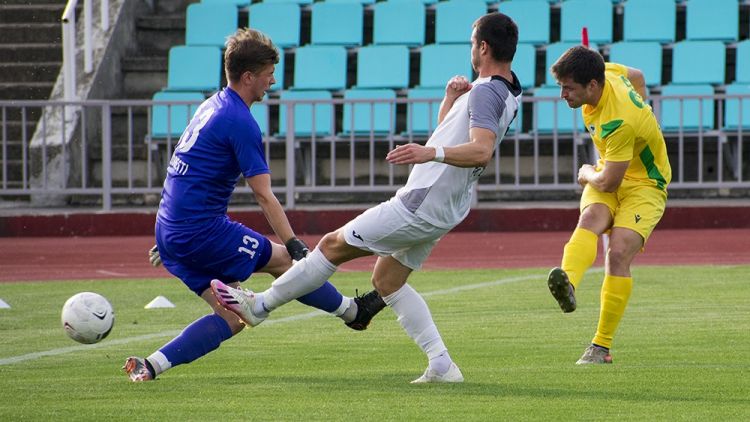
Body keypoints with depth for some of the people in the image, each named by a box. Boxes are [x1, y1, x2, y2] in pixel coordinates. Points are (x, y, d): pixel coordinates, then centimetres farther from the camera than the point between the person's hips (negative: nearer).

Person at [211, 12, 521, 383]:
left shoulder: (485, 93, -21)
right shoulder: (509, 93, 12)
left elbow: (481, 150, -38)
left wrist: (432, 153, -52)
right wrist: (451, 99, 5)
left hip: (419, 206, -10)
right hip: (443, 210, 10)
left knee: (334, 245, 3)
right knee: (387, 280, 19)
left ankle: (259, 305, 15)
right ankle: (441, 365, 13)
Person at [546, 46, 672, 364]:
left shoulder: (618, 123, -32)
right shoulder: (608, 72, -8)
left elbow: (608, 183, -23)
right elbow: (637, 77, 16)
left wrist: (587, 174, -1)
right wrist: (641, 119, 24)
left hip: (644, 185, -7)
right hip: (609, 173, 7)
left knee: (619, 253, -25)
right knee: (590, 218, -28)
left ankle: (602, 346, -15)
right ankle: (567, 283, -60)